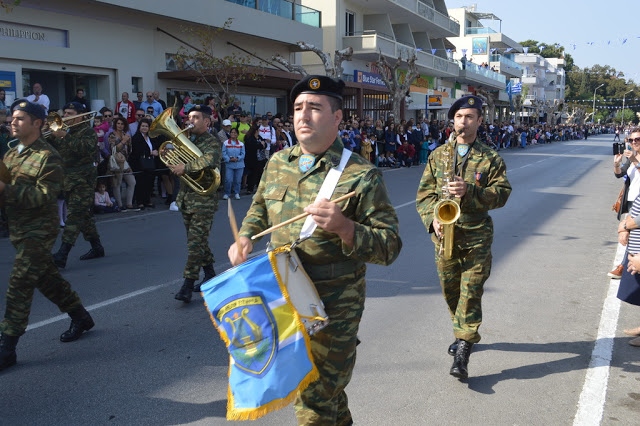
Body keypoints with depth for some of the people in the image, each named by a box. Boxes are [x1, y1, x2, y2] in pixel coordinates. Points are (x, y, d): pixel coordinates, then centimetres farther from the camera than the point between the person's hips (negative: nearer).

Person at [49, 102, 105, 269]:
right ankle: (97, 247, 24)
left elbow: (85, 147, -24)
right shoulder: (67, 132, 19)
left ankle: (62, 254, -22)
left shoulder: (88, 131, -4)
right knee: (84, 214, 13)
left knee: (75, 215, -14)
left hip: (83, 179, -9)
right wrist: (50, 136, -4)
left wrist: (64, 137, -25)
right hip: (68, 179, 9)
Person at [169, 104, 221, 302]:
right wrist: (174, 166, -2)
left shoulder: (212, 143, -9)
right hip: (186, 197, 8)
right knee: (197, 240, 15)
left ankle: (188, 285, -8)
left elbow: (209, 161, -30)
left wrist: (185, 168, -23)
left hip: (203, 199, -8)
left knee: (196, 242, -9)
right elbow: (177, 163, 20)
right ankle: (210, 275, 29)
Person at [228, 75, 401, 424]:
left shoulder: (361, 175, -14)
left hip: (333, 304, -6)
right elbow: (259, 209, 21)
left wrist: (345, 227, -32)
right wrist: (245, 238, 2)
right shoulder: (278, 162, 4)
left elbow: (389, 246, -15)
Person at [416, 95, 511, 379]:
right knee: (450, 290, 12)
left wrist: (470, 190, -20)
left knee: (471, 291, -7)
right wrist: (432, 219, -9)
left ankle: (463, 350, -4)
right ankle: (465, 333, 35)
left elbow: (502, 193, -6)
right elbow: (425, 192, 7)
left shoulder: (490, 158, 2)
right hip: (444, 234, 3)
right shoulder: (438, 154, 9)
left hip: (476, 235, -3)